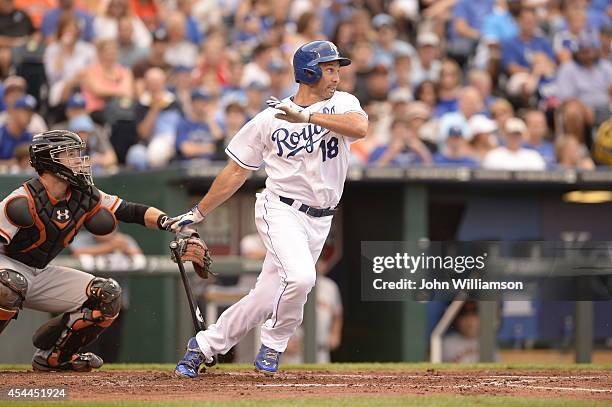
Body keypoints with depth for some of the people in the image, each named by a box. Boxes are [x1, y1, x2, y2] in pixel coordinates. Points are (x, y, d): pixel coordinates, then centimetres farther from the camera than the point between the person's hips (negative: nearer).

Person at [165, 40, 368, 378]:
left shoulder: (343, 103, 3)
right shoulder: (269, 119, -1)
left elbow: (360, 127, -22)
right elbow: (236, 172, 7)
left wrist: (306, 116, -27)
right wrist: (197, 214, 7)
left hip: (319, 222, 3)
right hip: (281, 210, -3)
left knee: (267, 297, 3)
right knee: (300, 276, -28)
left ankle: (203, 346, 22)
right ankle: (273, 345, -5)